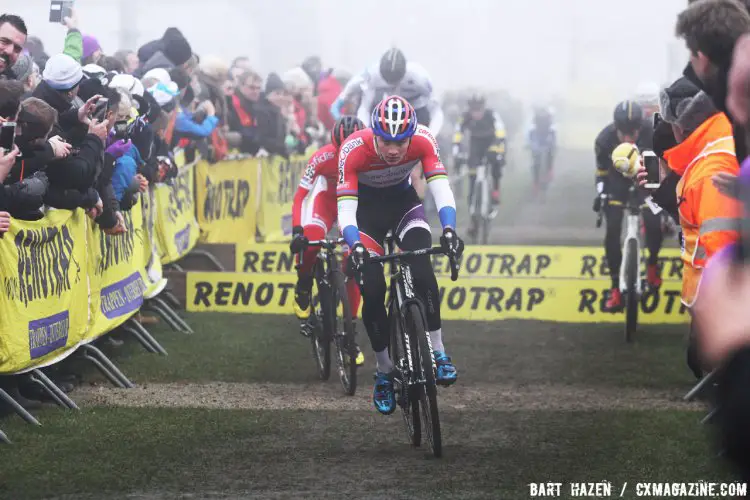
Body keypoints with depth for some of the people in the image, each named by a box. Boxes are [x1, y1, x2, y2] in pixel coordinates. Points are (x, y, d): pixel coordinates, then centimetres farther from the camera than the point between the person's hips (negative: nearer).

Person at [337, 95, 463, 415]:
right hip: (366, 207, -1)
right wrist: (355, 246, -55)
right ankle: (385, 372, 6)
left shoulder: (423, 141, -30)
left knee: (422, 270, -26)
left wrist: (449, 230, -52)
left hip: (403, 201, 1)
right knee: (372, 290, -12)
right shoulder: (354, 150, -34)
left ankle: (437, 353, -17)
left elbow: (441, 188, -34)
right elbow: (345, 209, -37)